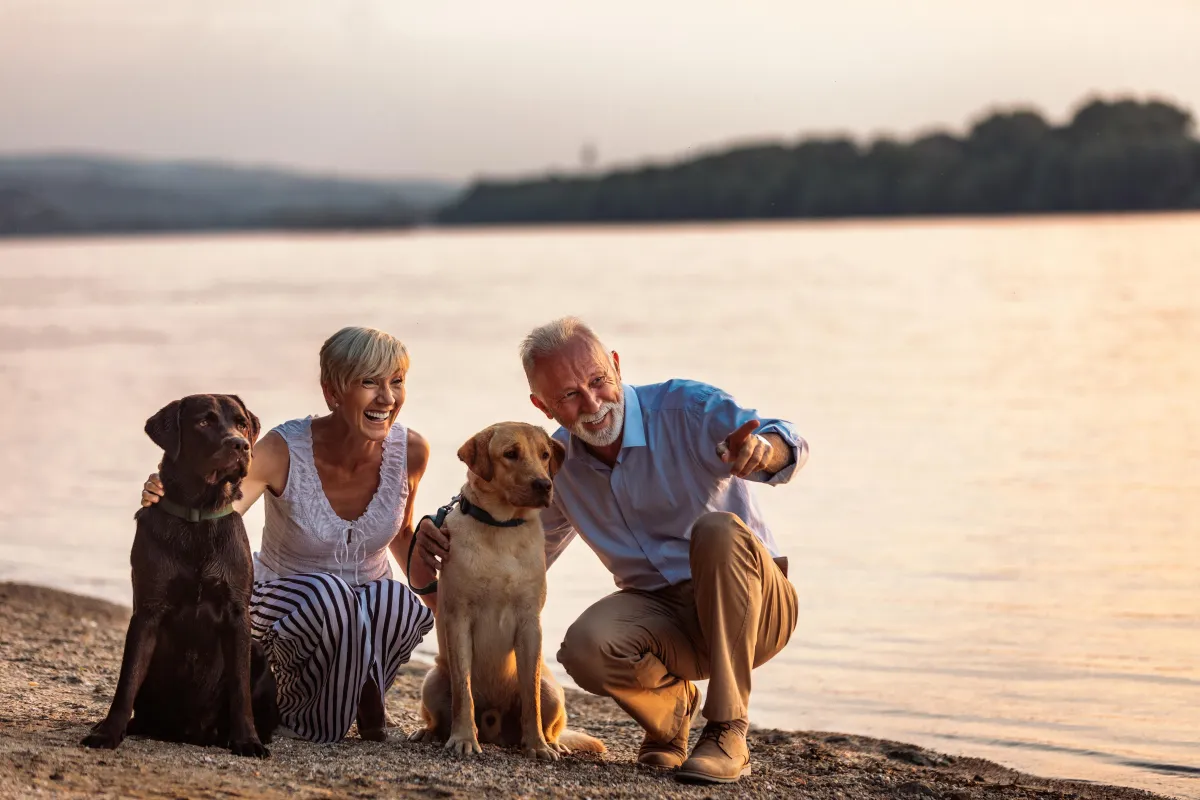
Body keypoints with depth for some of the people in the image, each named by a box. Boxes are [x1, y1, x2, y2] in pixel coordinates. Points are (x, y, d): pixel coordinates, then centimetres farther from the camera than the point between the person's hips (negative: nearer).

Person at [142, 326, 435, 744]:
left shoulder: (410, 451, -14)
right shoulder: (284, 451, -24)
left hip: (367, 615, 2)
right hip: (286, 607, -2)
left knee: (396, 601, -34)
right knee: (327, 594, -38)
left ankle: (362, 692, -4)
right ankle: (301, 712, -10)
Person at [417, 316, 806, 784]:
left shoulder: (684, 409, -14)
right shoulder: (558, 465, 3)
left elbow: (788, 446, -30)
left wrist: (762, 448, -57)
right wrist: (447, 539, -6)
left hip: (751, 607, -3)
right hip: (663, 613, 3)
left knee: (717, 530, -36)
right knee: (585, 648, -30)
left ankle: (728, 733, -28)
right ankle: (670, 703, 7)